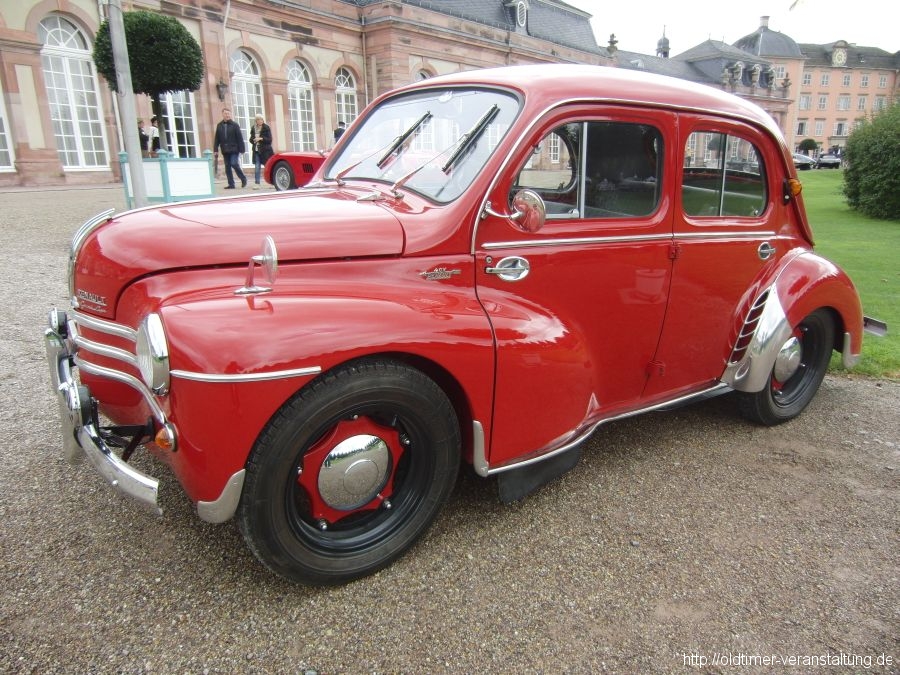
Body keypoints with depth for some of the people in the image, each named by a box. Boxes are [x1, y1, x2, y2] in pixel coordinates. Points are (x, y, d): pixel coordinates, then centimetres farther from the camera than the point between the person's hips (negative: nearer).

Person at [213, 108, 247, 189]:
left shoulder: (235, 125, -1)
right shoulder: (219, 126, 9)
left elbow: (240, 138, -4)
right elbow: (217, 139, 10)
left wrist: (241, 150, -9)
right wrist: (215, 150, 4)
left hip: (234, 150, -4)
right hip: (225, 151, 4)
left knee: (234, 164, -15)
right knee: (227, 167, 3)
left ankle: (243, 179, 6)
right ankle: (231, 184, 8)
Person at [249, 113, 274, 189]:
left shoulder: (266, 128, -2)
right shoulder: (253, 128, 9)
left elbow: (269, 139, -6)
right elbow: (251, 139, 16)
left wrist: (261, 139, -18)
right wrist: (253, 140, -7)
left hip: (265, 150, -3)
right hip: (256, 150, 3)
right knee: (257, 167, -4)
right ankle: (257, 183, -4)